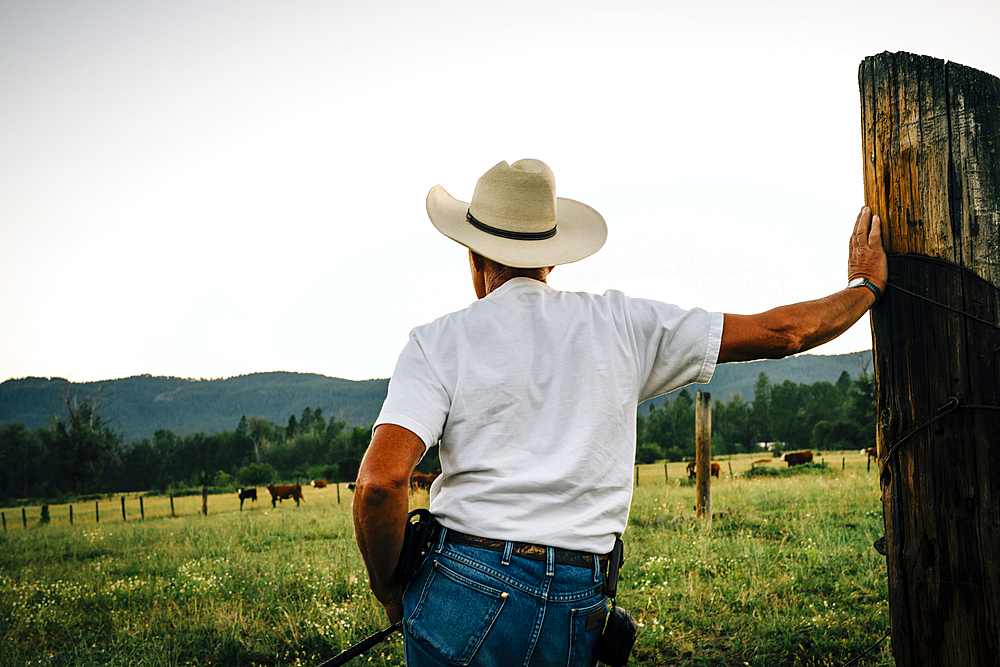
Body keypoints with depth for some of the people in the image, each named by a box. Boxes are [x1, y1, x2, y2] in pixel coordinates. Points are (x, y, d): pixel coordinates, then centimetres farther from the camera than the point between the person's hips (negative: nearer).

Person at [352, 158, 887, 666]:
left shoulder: (438, 342, 0)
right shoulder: (620, 324, 6)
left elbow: (380, 480, -14)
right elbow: (782, 333, 11)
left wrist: (387, 589, 4)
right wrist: (865, 287, 29)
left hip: (462, 594, -2)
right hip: (576, 616, 3)